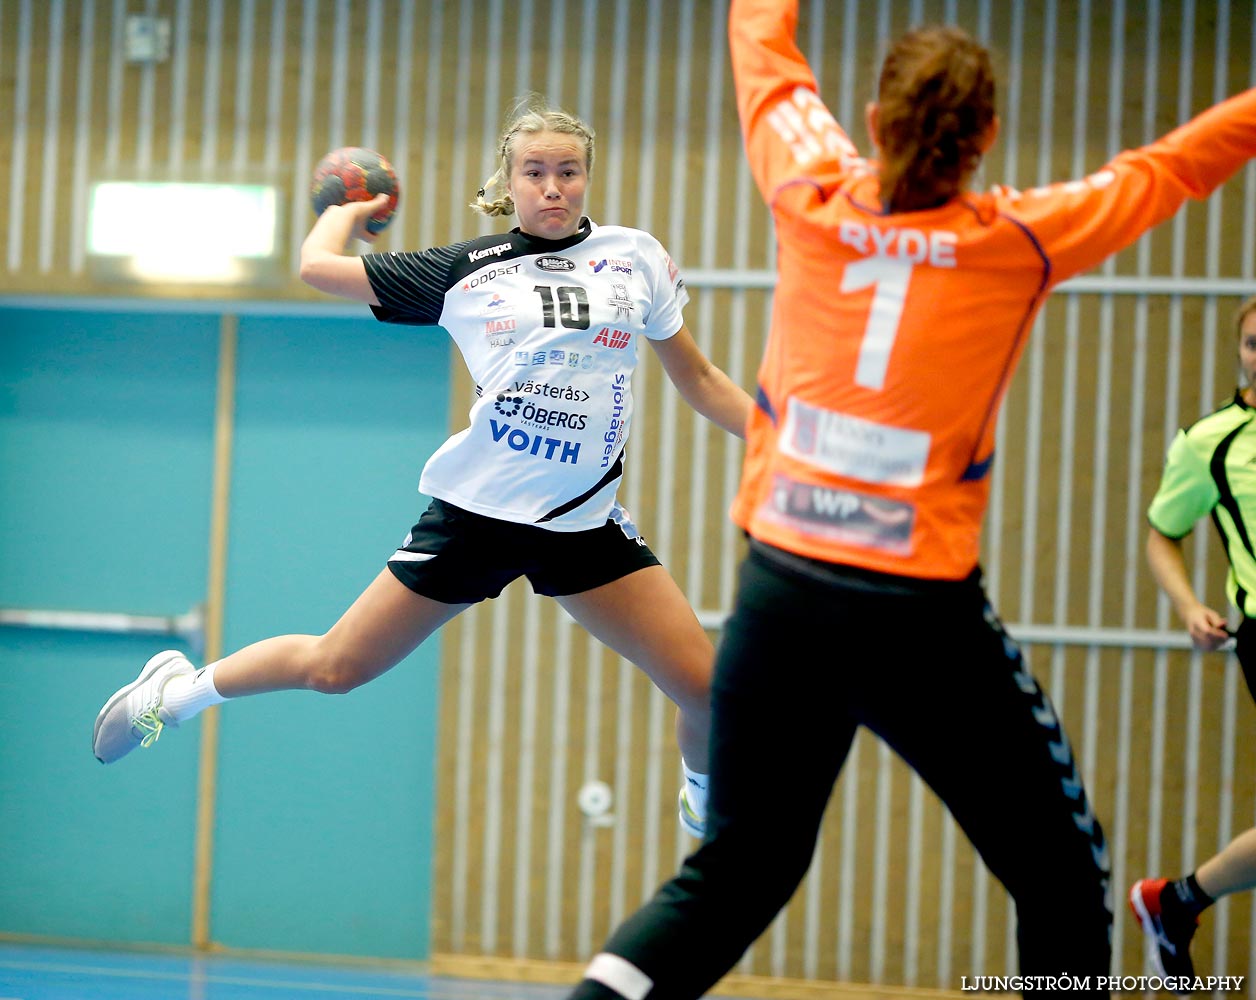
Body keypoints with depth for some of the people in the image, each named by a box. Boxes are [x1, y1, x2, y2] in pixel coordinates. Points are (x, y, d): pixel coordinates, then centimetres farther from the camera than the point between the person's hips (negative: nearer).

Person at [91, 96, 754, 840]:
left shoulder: (635, 255, 4)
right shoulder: (466, 270, 1)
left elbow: (698, 379, 12)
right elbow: (319, 265, 4)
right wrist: (350, 211, 23)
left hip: (585, 522, 1)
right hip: (475, 511, -1)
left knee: (706, 687, -8)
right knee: (335, 668, 5)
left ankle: (706, 805, 25)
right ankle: (180, 689, 31)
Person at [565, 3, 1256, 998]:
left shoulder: (812, 203, 1)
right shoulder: (1021, 240, -5)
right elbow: (1172, 168, 10)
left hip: (779, 595, 4)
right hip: (921, 616, -4)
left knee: (735, 873, 14)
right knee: (1062, 875, 11)